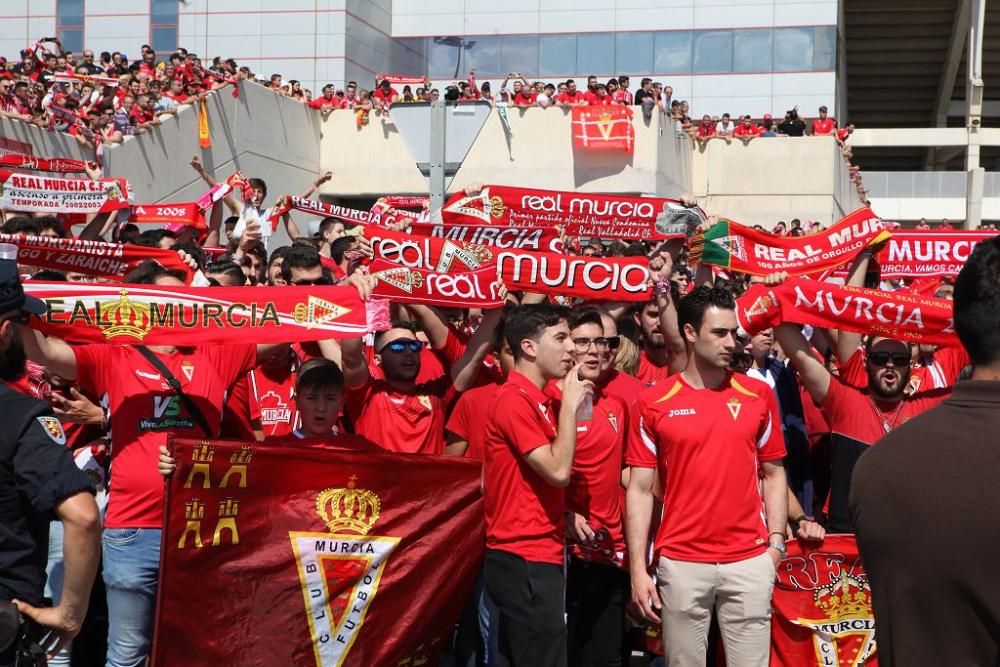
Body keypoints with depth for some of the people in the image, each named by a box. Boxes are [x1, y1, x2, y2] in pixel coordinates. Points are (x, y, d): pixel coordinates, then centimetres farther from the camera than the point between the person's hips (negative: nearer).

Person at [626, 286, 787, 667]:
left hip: (749, 560, 1)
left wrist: (776, 541, 1)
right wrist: (638, 568, -5)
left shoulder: (758, 395, 5)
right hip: (681, 563, -1)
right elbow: (641, 489, 0)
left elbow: (772, 474, 11)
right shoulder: (655, 403, -1)